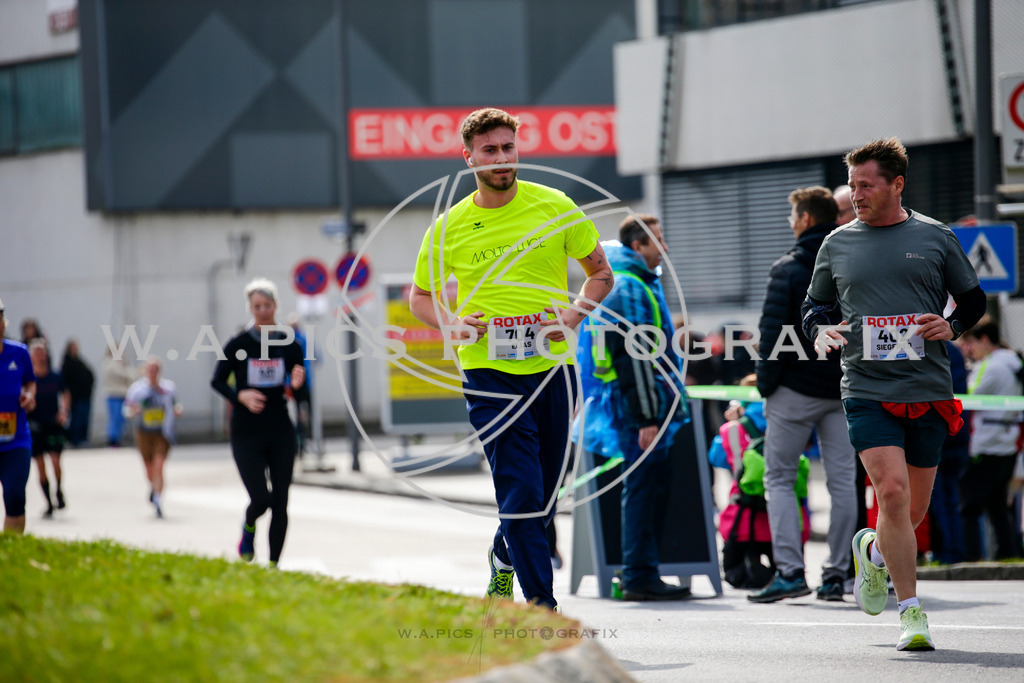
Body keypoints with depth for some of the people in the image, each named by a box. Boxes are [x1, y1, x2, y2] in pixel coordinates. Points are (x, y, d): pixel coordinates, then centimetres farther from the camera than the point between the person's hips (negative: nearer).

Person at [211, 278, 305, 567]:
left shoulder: (289, 345, 2)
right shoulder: (238, 345, -4)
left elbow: (297, 386, 7)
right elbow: (217, 381, 4)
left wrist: (297, 383, -17)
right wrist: (241, 396, -14)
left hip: (281, 433, 2)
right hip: (247, 433, -2)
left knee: (280, 502, 1)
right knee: (261, 499, -11)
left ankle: (274, 564, 12)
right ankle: (249, 527, 24)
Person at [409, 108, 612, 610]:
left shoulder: (555, 208, 2)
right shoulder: (449, 228, 1)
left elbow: (601, 273, 12)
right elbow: (419, 296, 14)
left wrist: (573, 315, -6)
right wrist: (452, 325, -6)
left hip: (553, 367, 2)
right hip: (489, 373, -2)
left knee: (544, 497, 11)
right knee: (521, 493, -14)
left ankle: (504, 559, 41)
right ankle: (541, 604, -10)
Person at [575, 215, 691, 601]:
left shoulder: (639, 285, 21)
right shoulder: (629, 289, -13)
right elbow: (632, 359, -19)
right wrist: (646, 418, -21)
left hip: (650, 410, 10)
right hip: (638, 409, -10)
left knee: (653, 489, 11)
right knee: (643, 489, -8)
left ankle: (639, 573, 15)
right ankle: (640, 577, -6)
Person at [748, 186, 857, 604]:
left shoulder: (789, 268, -7)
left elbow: (772, 332, -10)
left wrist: (766, 385, -3)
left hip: (797, 389, -5)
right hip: (844, 391, 5)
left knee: (779, 478, 2)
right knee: (842, 481, 6)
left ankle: (789, 570, -9)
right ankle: (836, 574, 5)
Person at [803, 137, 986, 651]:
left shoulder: (935, 237, 6)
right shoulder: (836, 246, 8)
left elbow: (973, 300, 14)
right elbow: (815, 307, 19)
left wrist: (951, 326, -7)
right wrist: (821, 330, -4)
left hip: (929, 392, 1)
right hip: (867, 391, -1)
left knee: (914, 508, 9)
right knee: (892, 492, -17)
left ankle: (873, 549, 43)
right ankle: (911, 611, -9)